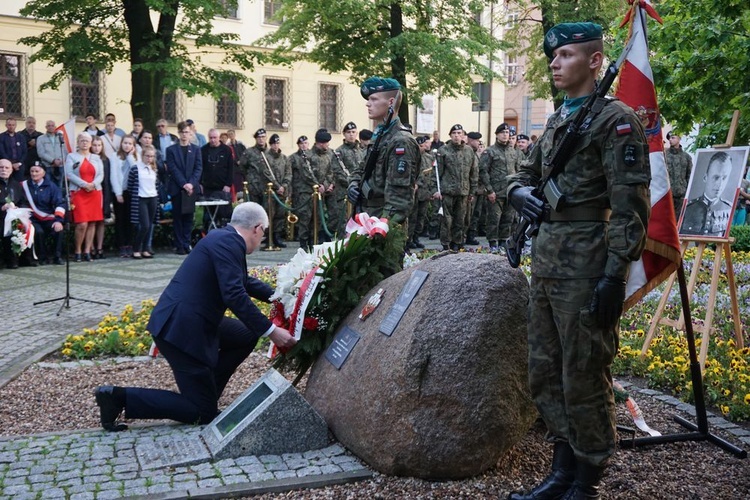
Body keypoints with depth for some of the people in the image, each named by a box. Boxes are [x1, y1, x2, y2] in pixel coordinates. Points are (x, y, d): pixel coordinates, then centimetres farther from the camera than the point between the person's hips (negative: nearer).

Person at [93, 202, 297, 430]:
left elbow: (245, 282, 29)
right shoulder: (227, 241, -17)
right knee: (203, 414, 0)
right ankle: (119, 397, -2)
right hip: (180, 328, -10)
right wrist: (270, 331, -22)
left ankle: (205, 391, 21)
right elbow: (233, 295, -26)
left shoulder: (226, 238, 13)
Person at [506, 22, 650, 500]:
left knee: (585, 380, 1)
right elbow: (526, 173, 26)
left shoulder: (616, 119, -8)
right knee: (545, 374, 14)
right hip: (547, 263, 9)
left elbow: (631, 206, -14)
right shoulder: (556, 121, 16)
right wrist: (519, 192, 2)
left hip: (587, 269, -8)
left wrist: (615, 275, -19)